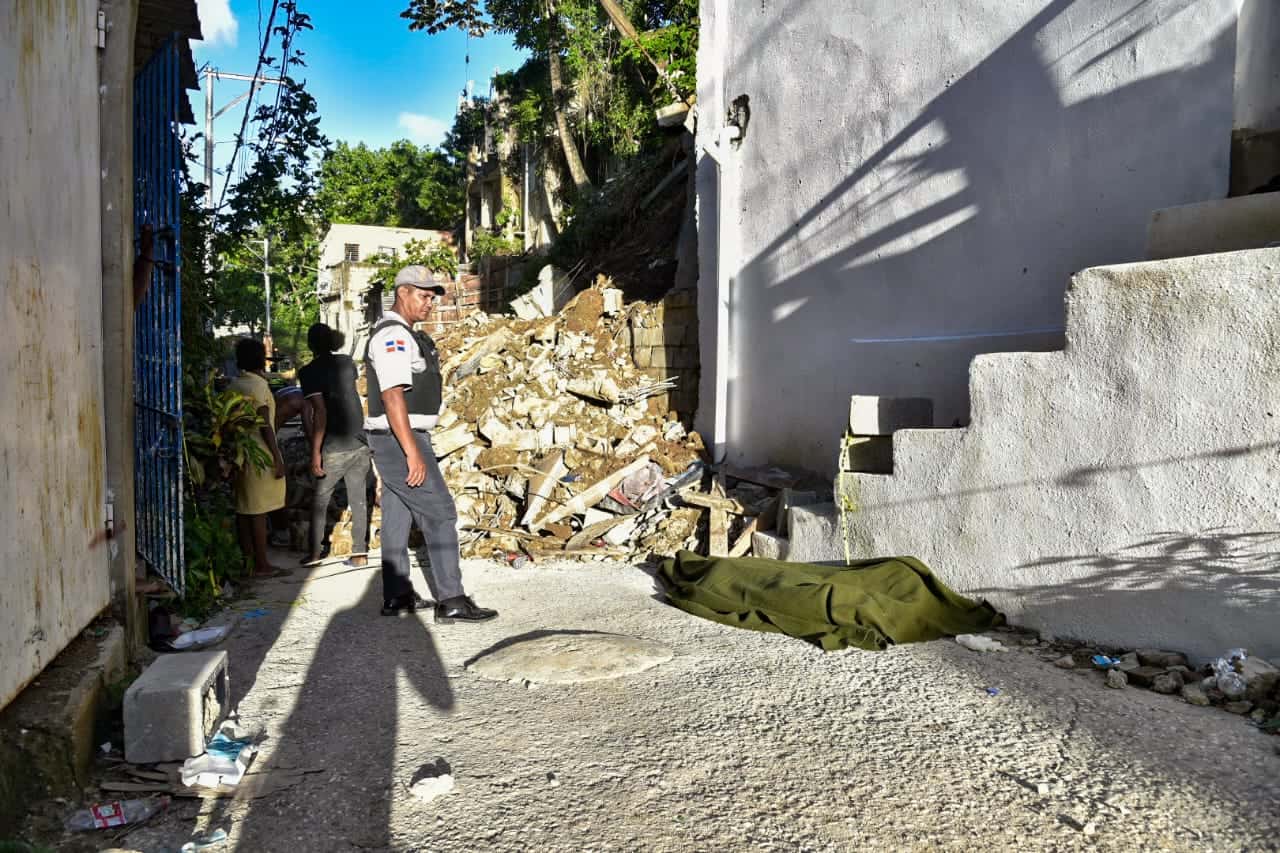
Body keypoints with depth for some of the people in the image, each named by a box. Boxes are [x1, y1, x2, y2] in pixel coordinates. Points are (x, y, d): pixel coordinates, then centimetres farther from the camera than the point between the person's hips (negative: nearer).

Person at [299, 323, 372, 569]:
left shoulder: (309, 372, -8)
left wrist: (315, 452, -16)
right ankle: (360, 554, 8)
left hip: (334, 448, -4)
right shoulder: (347, 362, 7)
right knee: (359, 499, 7)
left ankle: (314, 553, 16)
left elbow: (320, 413, -17)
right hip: (360, 443, 4)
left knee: (320, 499, 11)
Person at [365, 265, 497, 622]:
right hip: (400, 441, -10)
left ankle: (396, 596, 19)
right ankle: (451, 601, -7)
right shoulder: (393, 336, -16)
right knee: (440, 514, -9)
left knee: (397, 518, 12)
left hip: (398, 441, 10)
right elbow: (392, 396, -24)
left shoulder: (405, 335, 17)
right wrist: (413, 453, -27)